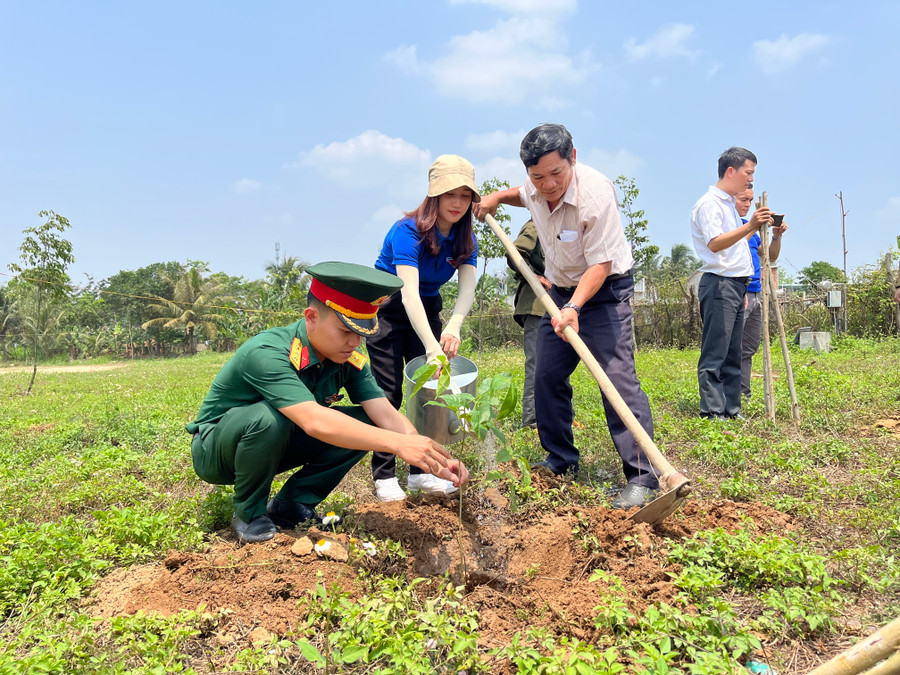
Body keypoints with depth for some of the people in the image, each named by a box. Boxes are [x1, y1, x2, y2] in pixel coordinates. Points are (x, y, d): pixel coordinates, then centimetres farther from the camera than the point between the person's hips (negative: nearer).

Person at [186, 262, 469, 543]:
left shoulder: (348, 359, -12)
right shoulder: (267, 354, -34)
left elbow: (387, 416, -18)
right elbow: (314, 421, -47)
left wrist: (435, 461, -35)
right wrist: (398, 443, -54)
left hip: (273, 447, 6)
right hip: (214, 450, -5)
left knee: (364, 424, -13)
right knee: (268, 418, -38)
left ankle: (290, 505, -1)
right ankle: (248, 514, -12)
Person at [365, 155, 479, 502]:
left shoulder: (466, 239, -7)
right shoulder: (408, 232, -26)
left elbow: (467, 287, -21)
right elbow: (409, 292, -37)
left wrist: (453, 328, -41)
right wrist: (432, 347, -47)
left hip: (427, 310, 6)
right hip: (388, 309, -5)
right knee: (389, 393, -8)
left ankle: (421, 471, 8)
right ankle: (384, 475, 1)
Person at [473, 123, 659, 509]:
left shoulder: (595, 193, -27)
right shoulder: (534, 189, -5)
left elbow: (600, 265, -26)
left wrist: (573, 308, -37)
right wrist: (498, 197, 7)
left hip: (605, 290, -7)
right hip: (561, 290, 7)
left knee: (618, 379, -16)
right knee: (547, 376, 7)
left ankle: (642, 477, -11)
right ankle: (561, 460, 22)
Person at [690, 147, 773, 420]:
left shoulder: (728, 204, 22)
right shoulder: (709, 203, -9)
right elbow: (715, 243, -25)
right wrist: (749, 227, -34)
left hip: (735, 285, 10)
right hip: (719, 284, -10)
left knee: (732, 354, 10)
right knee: (715, 354, -10)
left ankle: (731, 409, 16)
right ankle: (712, 412, -9)